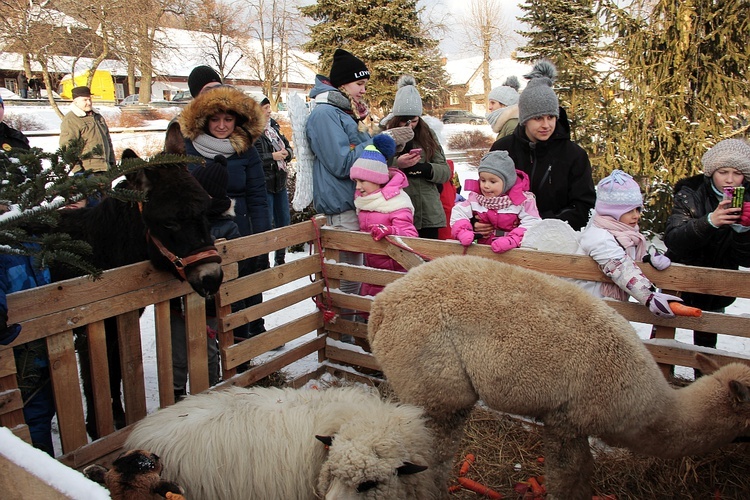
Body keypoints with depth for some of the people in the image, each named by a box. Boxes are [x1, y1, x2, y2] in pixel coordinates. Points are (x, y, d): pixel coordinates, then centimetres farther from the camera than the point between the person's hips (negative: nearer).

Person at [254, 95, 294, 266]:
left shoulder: (273, 127, 11)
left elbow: (288, 146, 17)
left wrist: (286, 152, -6)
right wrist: (272, 157, -22)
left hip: (280, 182, 8)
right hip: (264, 185, -8)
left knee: (284, 221, 15)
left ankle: (280, 260, 31)